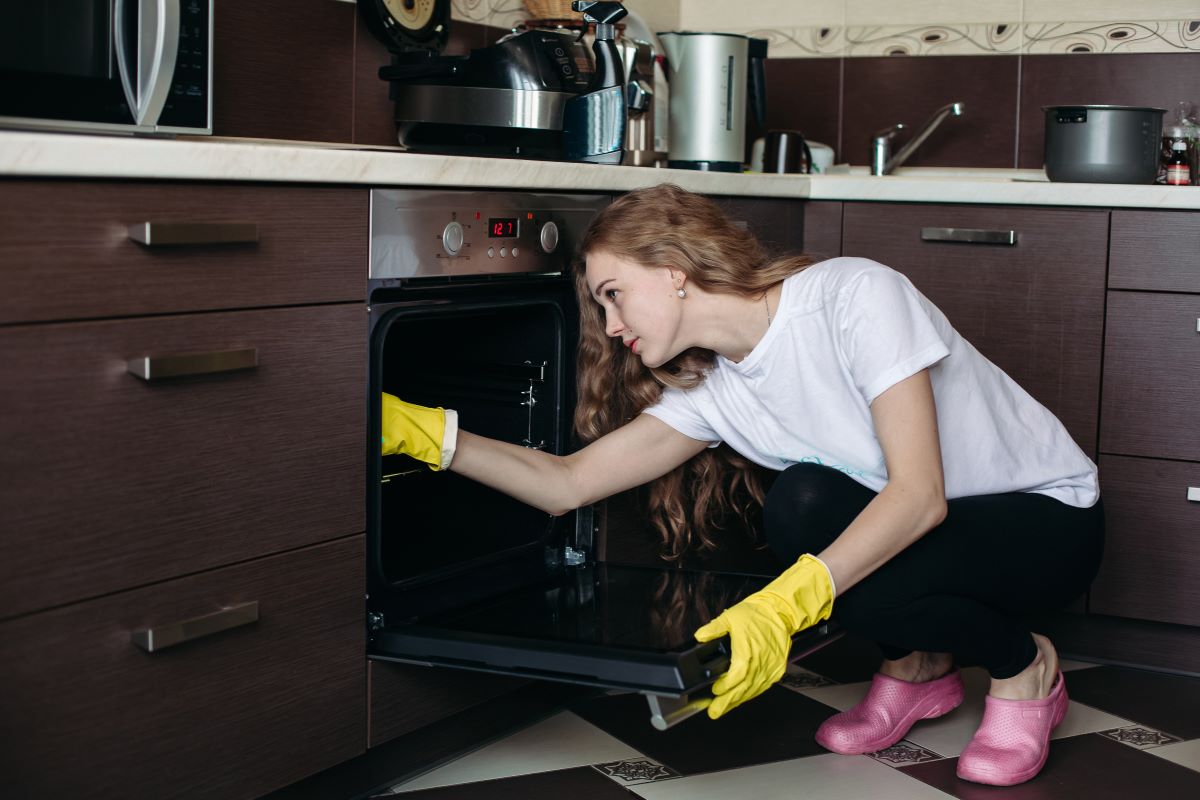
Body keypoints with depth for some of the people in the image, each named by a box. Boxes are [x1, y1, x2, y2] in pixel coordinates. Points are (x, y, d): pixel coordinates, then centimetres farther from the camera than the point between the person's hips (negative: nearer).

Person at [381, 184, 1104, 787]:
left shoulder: (856, 294, -26)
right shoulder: (712, 390, -6)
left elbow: (920, 495, -34)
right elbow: (568, 483, -6)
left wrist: (786, 604, -44)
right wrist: (426, 433, -16)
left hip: (1052, 518, -6)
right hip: (918, 519, 6)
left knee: (859, 589, -33)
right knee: (803, 504, -25)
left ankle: (1026, 666, -1)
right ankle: (917, 665, 3)